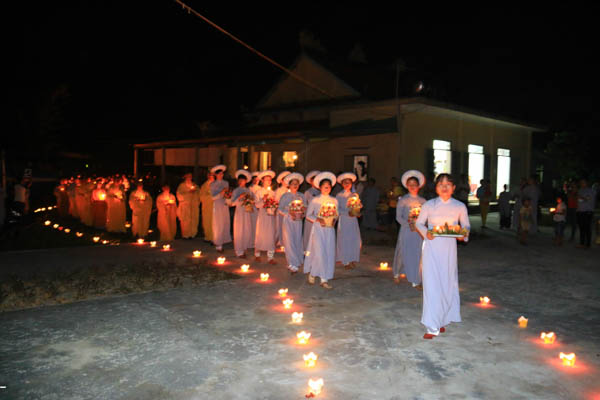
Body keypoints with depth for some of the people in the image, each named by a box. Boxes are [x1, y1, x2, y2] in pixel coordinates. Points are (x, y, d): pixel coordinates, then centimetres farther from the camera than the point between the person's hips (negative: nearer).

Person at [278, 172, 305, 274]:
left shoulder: (301, 196, 10)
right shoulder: (285, 196, 0)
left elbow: (305, 208, 13)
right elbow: (280, 209, -2)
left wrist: (303, 213, -9)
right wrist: (289, 213, -16)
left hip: (298, 221, 3)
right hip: (288, 221, -3)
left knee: (298, 241, 5)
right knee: (289, 242, -7)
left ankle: (298, 261, 17)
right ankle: (292, 265, -6)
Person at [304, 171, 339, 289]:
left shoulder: (334, 200, 8)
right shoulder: (315, 200, -2)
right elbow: (308, 215, 1)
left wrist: (334, 220, -5)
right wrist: (317, 220, -15)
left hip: (330, 229, 4)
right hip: (318, 228, -4)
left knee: (329, 253, 0)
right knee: (319, 252, -11)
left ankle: (324, 279, 6)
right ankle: (312, 273, 12)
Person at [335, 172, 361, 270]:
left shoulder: (355, 195, 10)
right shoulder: (339, 196, 0)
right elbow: (338, 210, -7)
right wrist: (348, 213, -20)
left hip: (353, 221, 3)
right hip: (343, 220, -3)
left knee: (355, 240, 0)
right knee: (344, 240, -2)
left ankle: (352, 260, 13)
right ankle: (346, 262, 7)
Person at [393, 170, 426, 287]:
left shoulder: (423, 201, 7)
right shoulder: (403, 200, -1)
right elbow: (398, 217, -5)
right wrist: (409, 224, -18)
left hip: (419, 232, 2)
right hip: (406, 230, -2)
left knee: (418, 255, 1)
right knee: (403, 253, 4)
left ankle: (415, 281, 8)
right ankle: (396, 274, 29)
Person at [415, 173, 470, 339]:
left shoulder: (460, 207, 0)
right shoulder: (429, 205, -3)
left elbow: (466, 225, 11)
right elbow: (419, 223, 7)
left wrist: (464, 234, -11)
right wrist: (426, 233, -12)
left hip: (449, 249, 2)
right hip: (432, 248, -2)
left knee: (448, 284, 8)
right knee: (431, 284, -6)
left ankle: (442, 320, 27)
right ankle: (433, 327, -2)